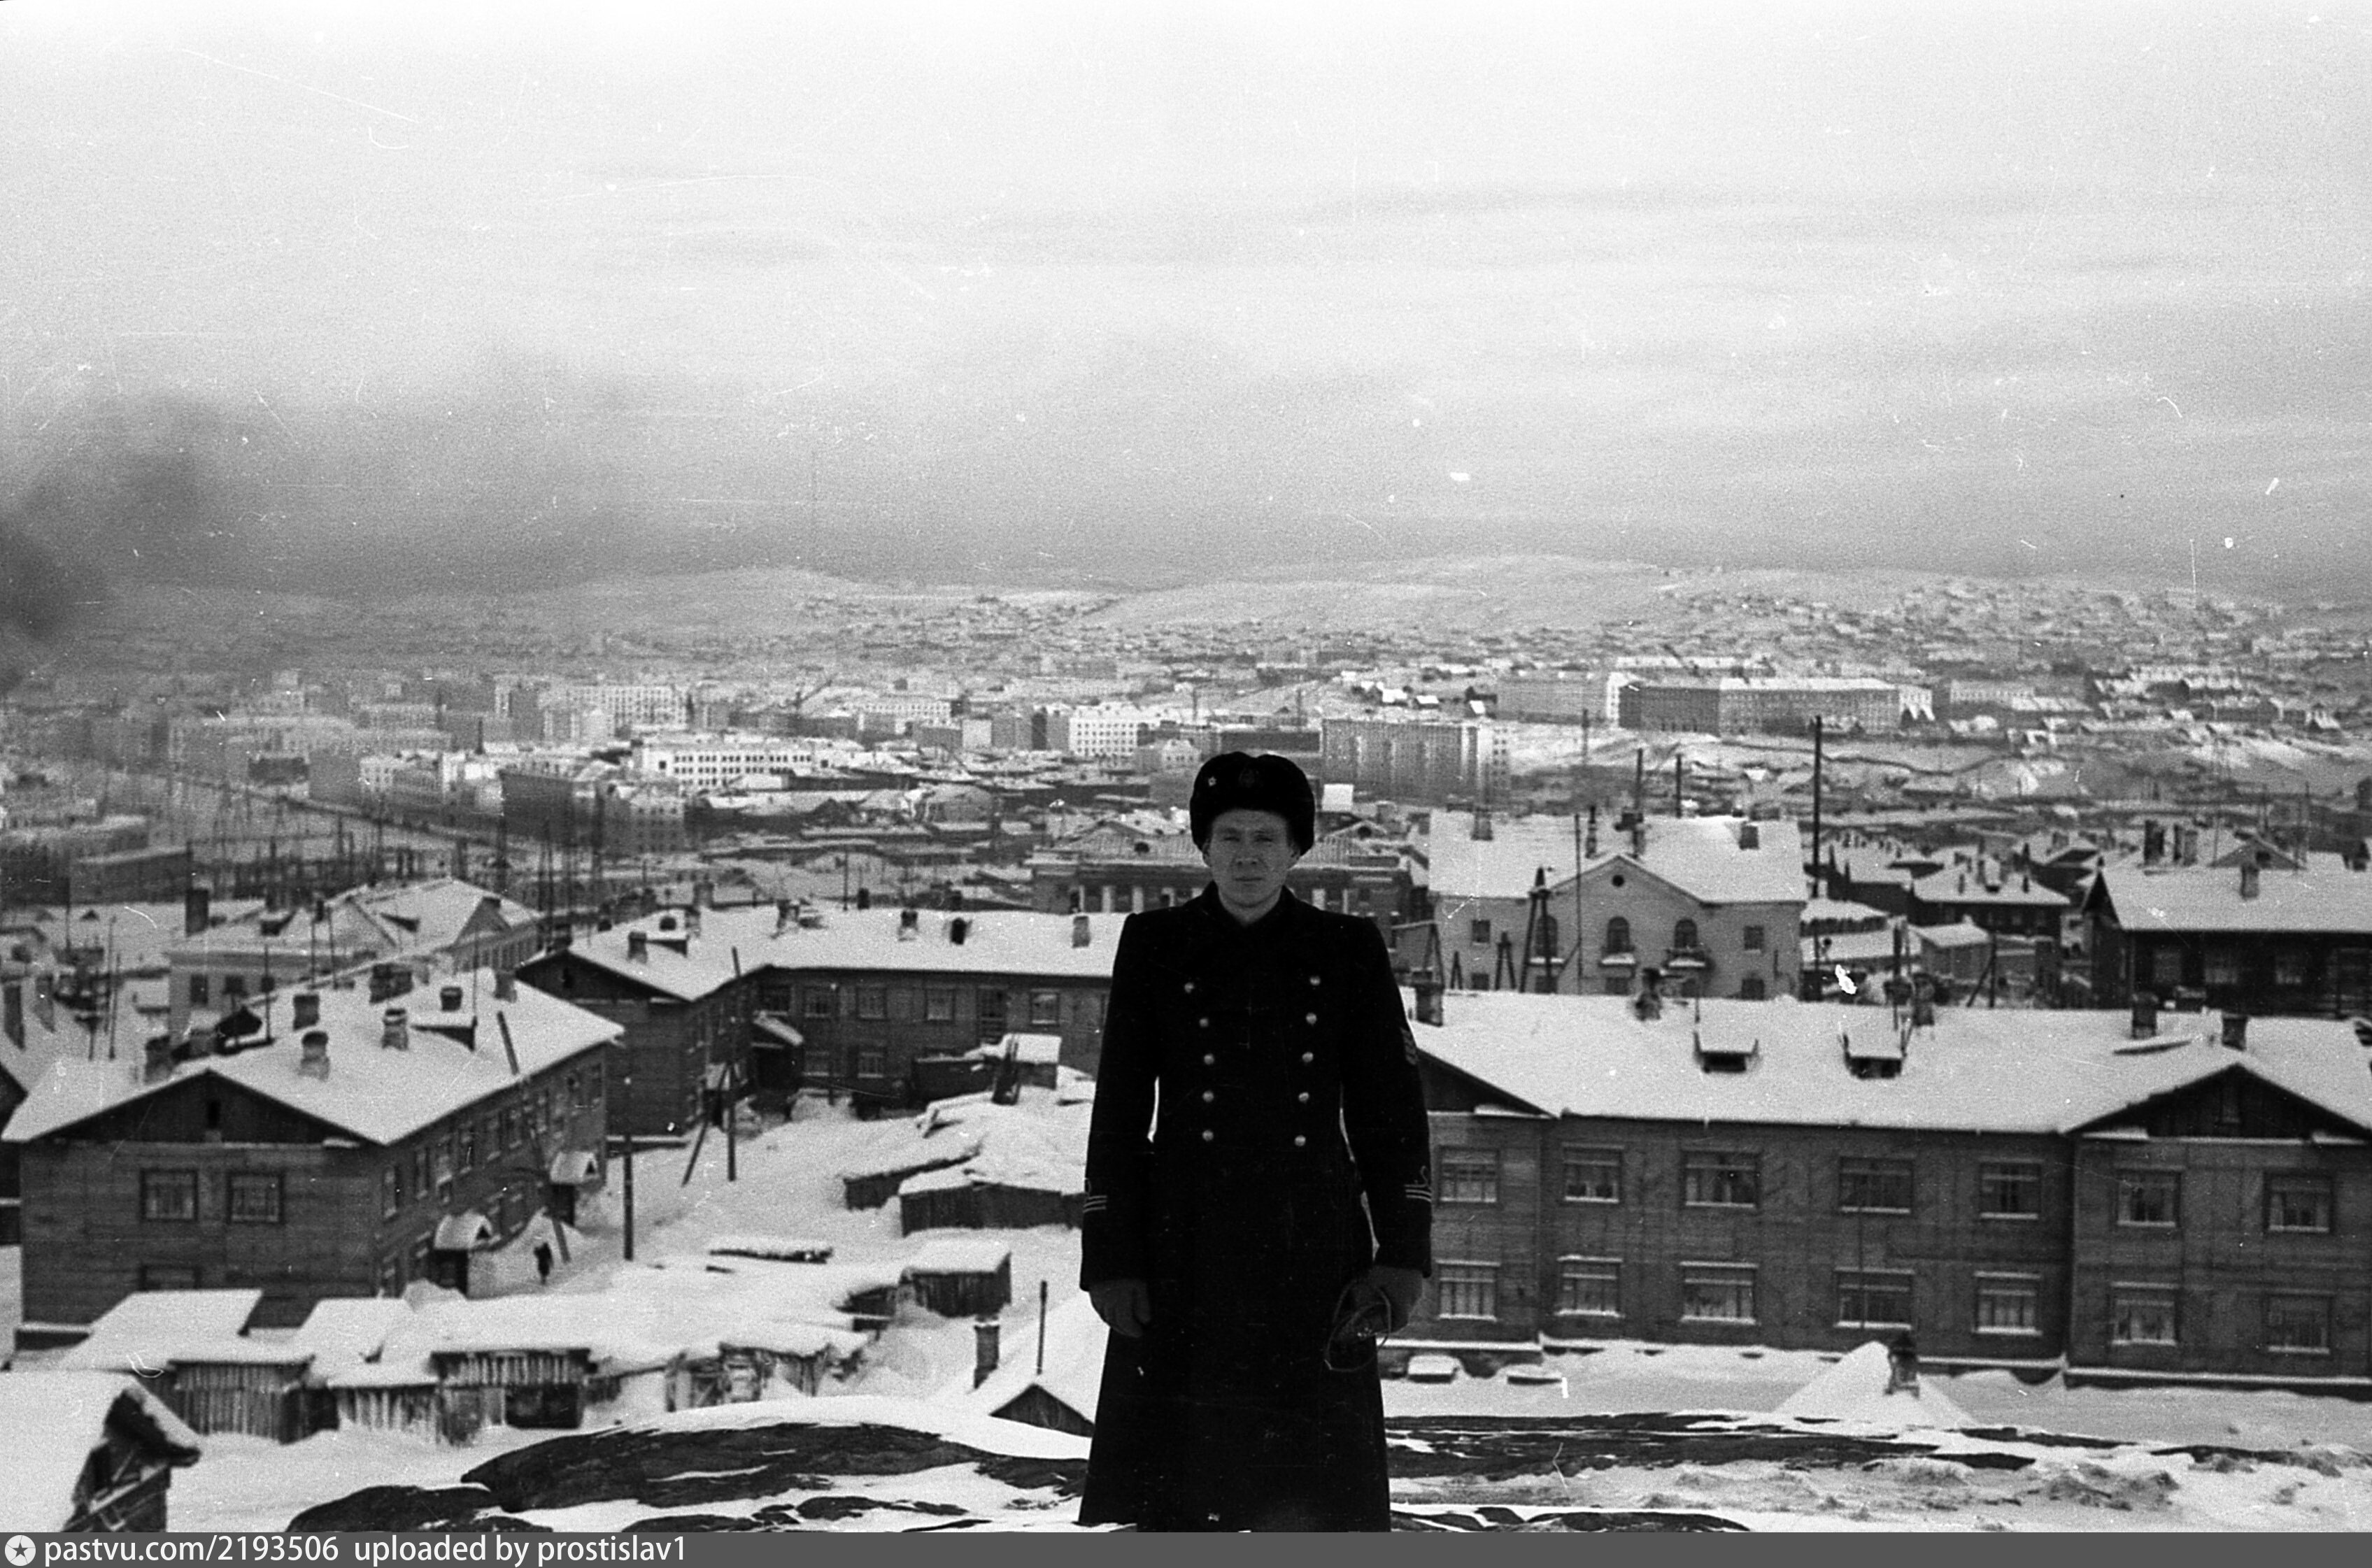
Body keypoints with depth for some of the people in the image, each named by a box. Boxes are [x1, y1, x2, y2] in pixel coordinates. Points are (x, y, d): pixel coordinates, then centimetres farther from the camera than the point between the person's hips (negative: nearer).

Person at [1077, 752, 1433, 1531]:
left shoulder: (1347, 951, 6)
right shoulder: (1155, 946, 5)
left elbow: (1391, 1109, 7)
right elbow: (1118, 1114, 4)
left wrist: (1401, 1255, -2)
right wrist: (1112, 1261, -3)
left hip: (1314, 1257, 1)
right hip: (1184, 1252, 0)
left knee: (1319, 1502, 2)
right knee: (1170, 1493, 0)